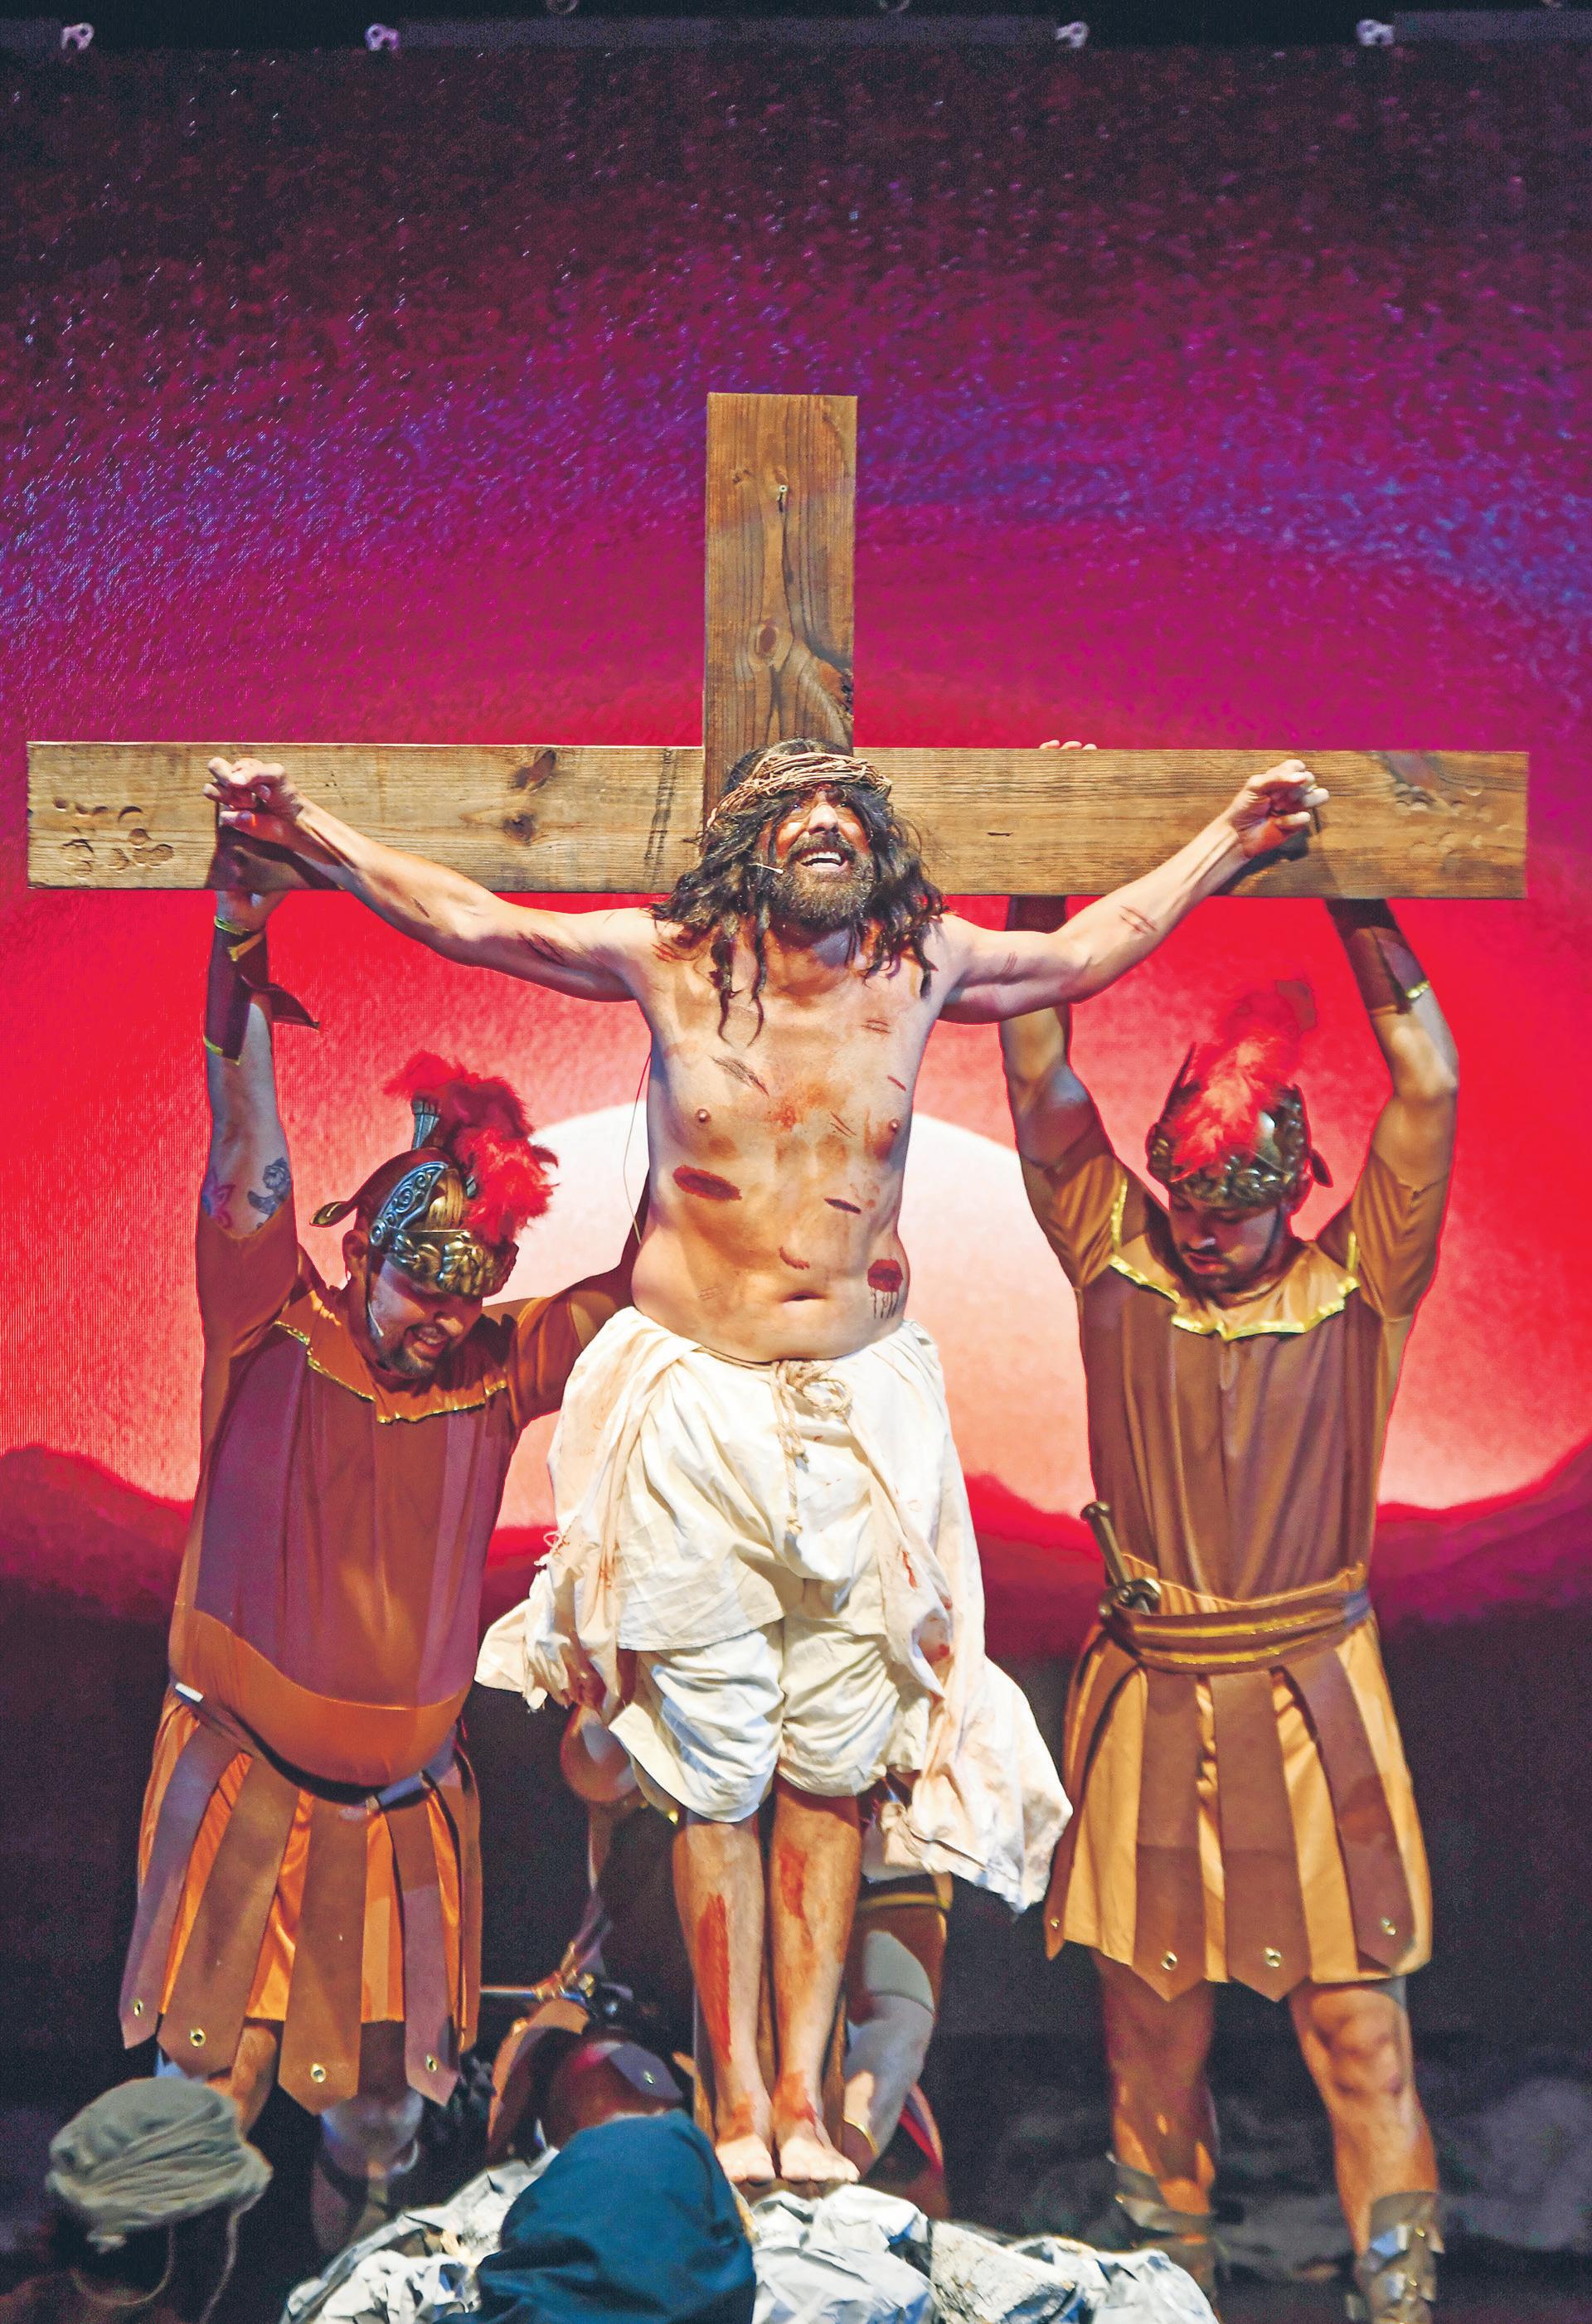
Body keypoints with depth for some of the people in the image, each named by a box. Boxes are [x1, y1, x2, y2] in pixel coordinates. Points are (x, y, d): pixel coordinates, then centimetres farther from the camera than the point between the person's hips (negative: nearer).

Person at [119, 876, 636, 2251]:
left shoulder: (493, 1382, 2)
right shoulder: (278, 1337, -5)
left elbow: (641, 1280, 4)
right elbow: (252, 1152, -13)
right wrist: (238, 953, -22)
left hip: (406, 1798, 3)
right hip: (245, 1777, -3)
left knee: (383, 2106, 11)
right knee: (206, 2080, -1)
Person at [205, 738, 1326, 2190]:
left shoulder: (921, 969, 4)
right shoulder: (672, 962, 0)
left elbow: (1088, 948, 21)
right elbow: (464, 918, 7)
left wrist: (1234, 838, 25)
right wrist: (308, 834, 2)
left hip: (863, 1412, 2)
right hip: (699, 1406, -1)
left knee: (833, 1768, 4)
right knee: (715, 1775, 2)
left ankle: (805, 2092, 14)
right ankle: (737, 2097, 12)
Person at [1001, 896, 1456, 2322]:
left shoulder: (1356, 1288, 1)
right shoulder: (1120, 1265, 4)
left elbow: (1429, 1087, -6)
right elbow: (1041, 1082, 2)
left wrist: (1359, 912, -7)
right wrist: (1042, 905, -2)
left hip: (1311, 1695, -1)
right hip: (1147, 1694, 2)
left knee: (1353, 1996, -1)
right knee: (1148, 1994, 9)